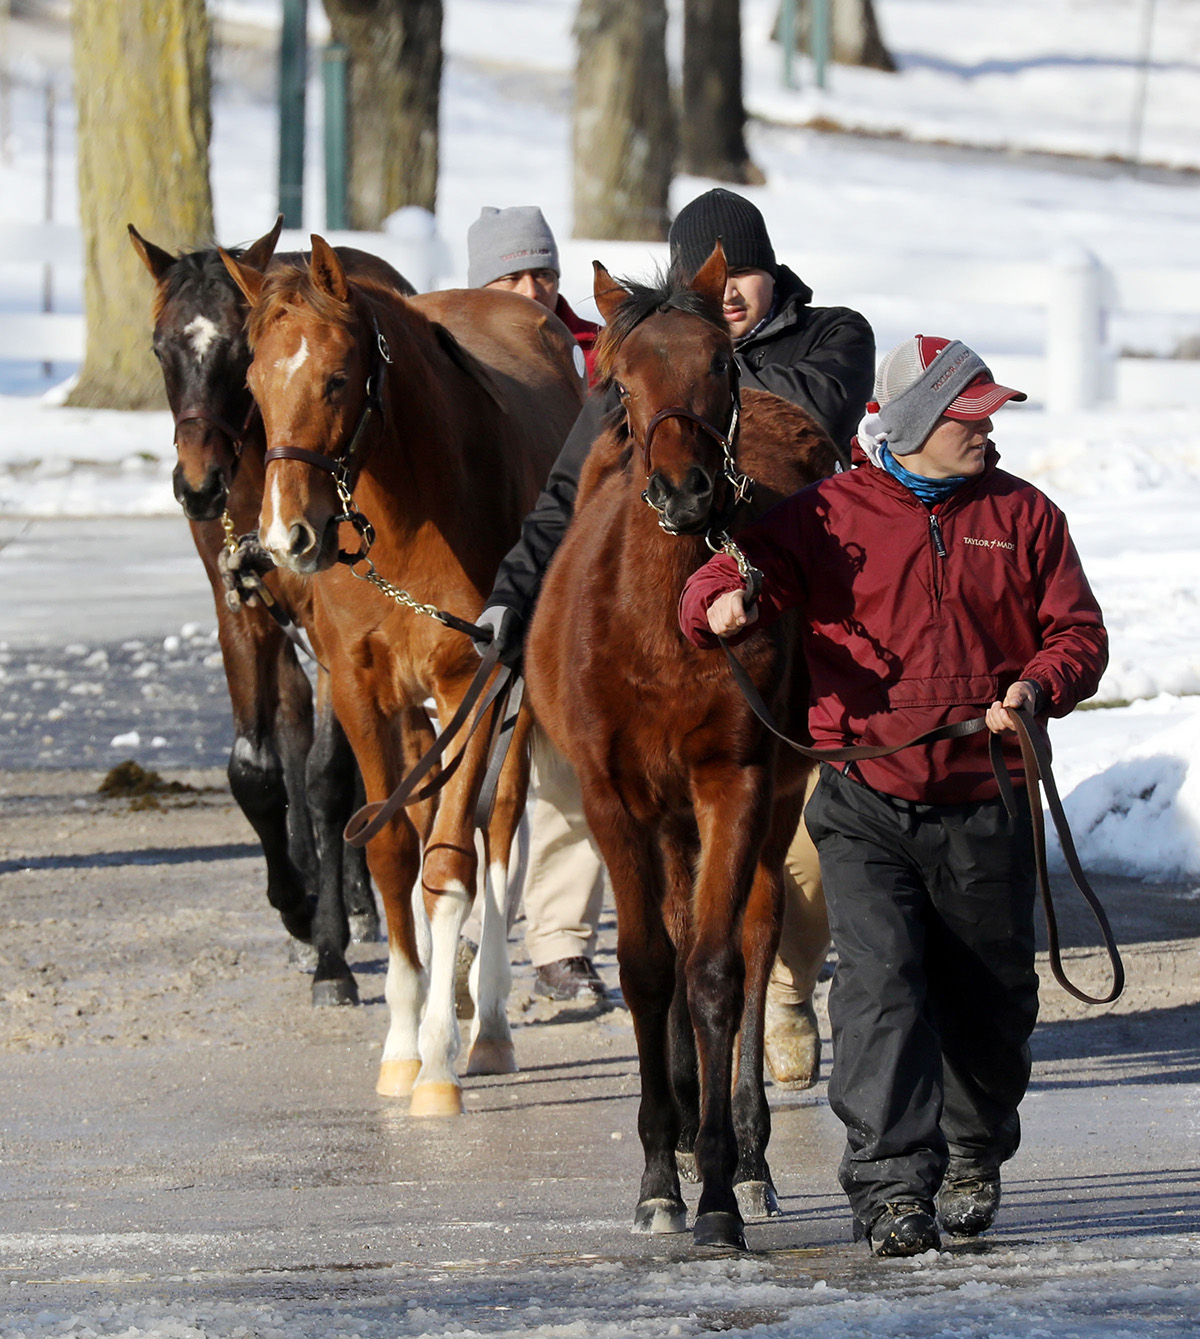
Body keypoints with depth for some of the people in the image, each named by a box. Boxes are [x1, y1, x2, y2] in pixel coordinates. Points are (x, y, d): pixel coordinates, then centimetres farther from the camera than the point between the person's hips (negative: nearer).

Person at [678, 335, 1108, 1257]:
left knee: (990, 998, 10)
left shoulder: (1024, 516, 8)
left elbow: (1079, 632, 9)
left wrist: (1040, 688, -13)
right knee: (880, 981, -15)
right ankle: (892, 1185, -17)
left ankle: (975, 1155, 35)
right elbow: (747, 565, -3)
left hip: (984, 805, 2)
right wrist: (722, 604, -28)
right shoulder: (829, 515, 2)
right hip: (866, 805, -2)